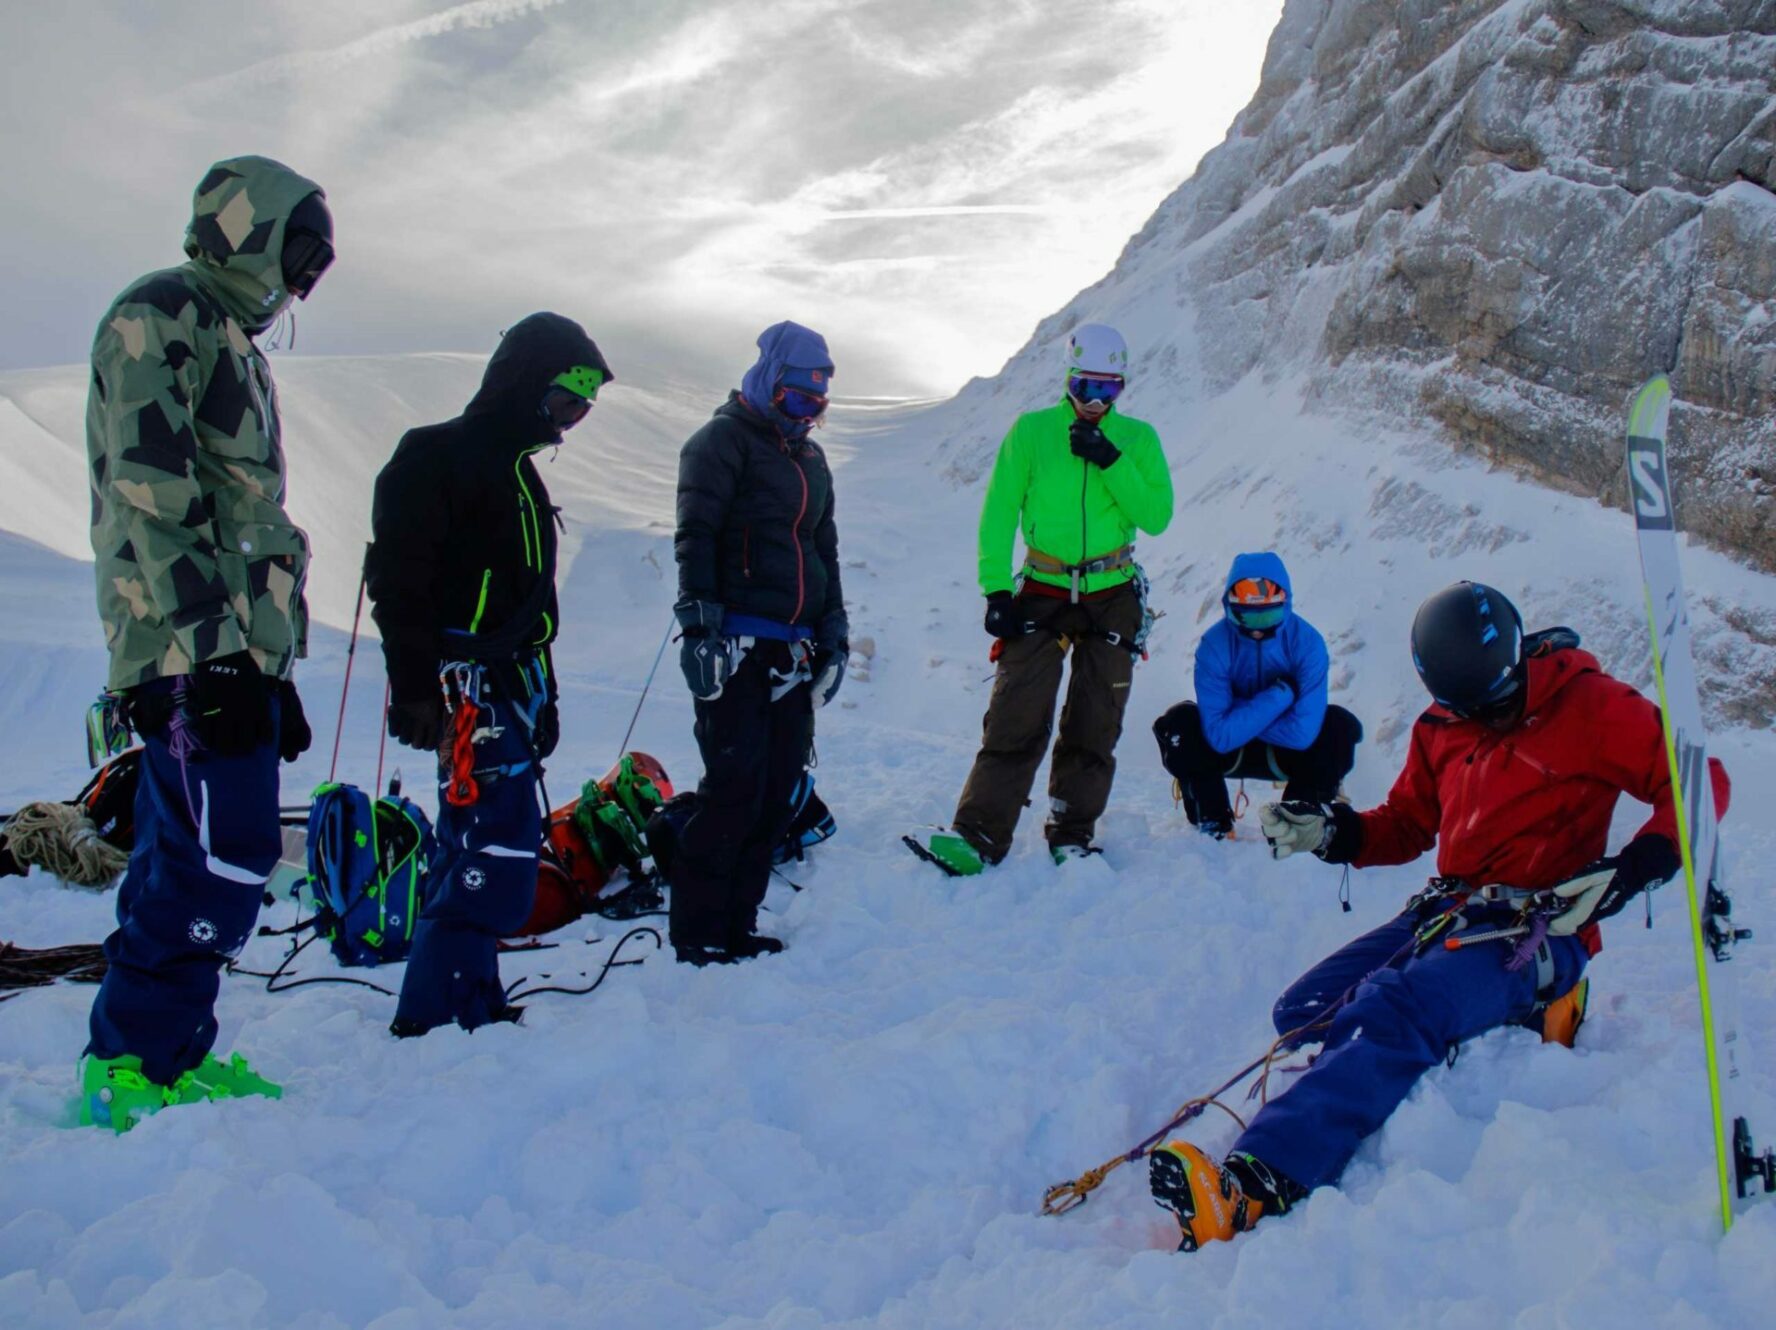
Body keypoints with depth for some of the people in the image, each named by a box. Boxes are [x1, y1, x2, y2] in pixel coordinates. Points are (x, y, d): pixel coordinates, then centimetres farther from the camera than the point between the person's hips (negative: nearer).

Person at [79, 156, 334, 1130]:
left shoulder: (228, 339, 26)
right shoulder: (160, 314, -5)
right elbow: (151, 500, -16)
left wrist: (274, 667, 22)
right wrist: (211, 649, -22)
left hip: (233, 648, 10)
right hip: (193, 652, -10)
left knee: (186, 855, 11)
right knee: (226, 855, -10)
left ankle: (165, 1054, 19)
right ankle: (133, 1068, 0)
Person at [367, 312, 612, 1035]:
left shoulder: (515, 468, 22)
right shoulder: (438, 456, -7)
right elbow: (400, 584, -15)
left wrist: (542, 697, 23)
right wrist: (415, 691, -20)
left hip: (507, 685, 10)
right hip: (466, 687, -10)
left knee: (479, 842, 13)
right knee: (499, 846, -13)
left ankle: (468, 1003, 22)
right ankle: (437, 1011, -6)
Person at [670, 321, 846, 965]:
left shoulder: (810, 458, 22)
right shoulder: (723, 441, -1)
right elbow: (695, 539, -10)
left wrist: (833, 629, 20)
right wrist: (699, 624, -19)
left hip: (793, 649, 8)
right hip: (737, 646, -7)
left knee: (779, 790, 5)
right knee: (735, 788, -10)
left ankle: (737, 923, 13)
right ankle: (698, 932, 0)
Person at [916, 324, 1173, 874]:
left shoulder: (1137, 438, 4)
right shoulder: (1031, 430, 0)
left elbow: (1156, 517, -4)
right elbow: (998, 513, -2)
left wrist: (1111, 462, -16)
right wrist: (996, 590, -11)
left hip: (1113, 597, 2)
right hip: (1041, 593, -1)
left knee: (1094, 727, 6)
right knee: (1016, 719, -8)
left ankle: (1072, 836, 17)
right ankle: (979, 834, -5)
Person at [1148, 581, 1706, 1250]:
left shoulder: (1588, 705, -3)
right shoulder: (1441, 727, 14)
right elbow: (1407, 826, 22)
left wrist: (1632, 868, -19)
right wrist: (1331, 831, 2)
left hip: (1539, 929, -8)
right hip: (1448, 911, 8)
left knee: (1394, 1012, -34)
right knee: (1304, 1009, -13)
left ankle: (1251, 1185, -46)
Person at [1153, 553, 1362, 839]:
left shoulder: (1307, 642, -23)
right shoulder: (1214, 645, -24)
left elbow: (1303, 732, -31)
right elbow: (1220, 736, -31)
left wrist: (1240, 715, -23)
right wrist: (1280, 694, -31)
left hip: (1287, 753, 0)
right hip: (1229, 753, 0)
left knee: (1341, 727, -28)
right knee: (1178, 724, -28)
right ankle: (1212, 825, -5)